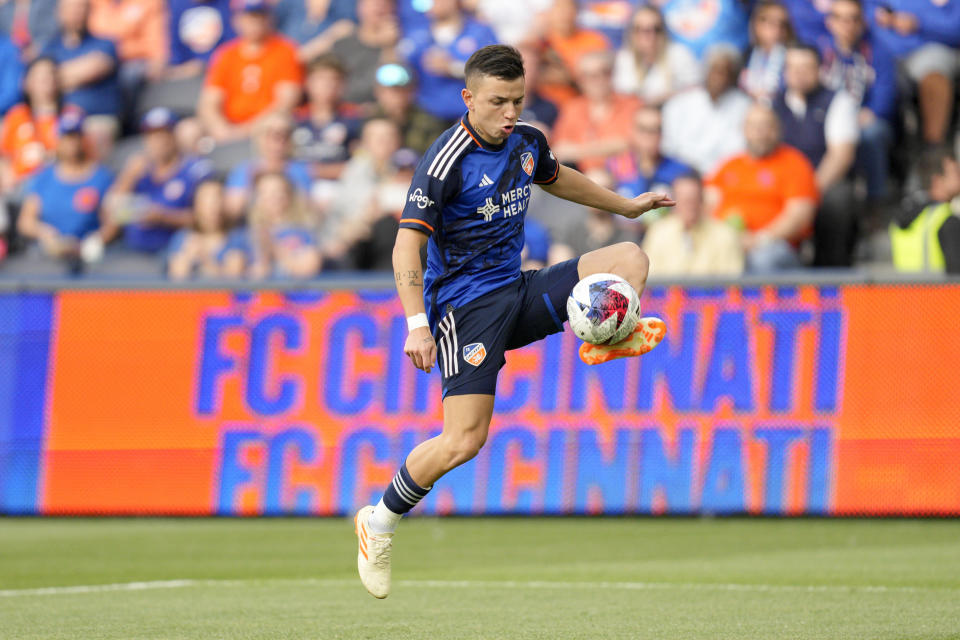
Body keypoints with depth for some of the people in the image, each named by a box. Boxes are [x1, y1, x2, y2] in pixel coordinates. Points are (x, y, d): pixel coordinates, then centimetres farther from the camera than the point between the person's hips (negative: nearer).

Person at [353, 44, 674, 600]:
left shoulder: (527, 142, 4)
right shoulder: (445, 162, -18)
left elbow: (557, 179, 29)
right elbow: (408, 246, -21)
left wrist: (626, 206, 37)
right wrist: (416, 324, -31)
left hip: (516, 291, 7)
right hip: (465, 302, -7)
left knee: (630, 259, -1)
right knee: (466, 440, -15)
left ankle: (607, 339, -18)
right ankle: (381, 522, 2)